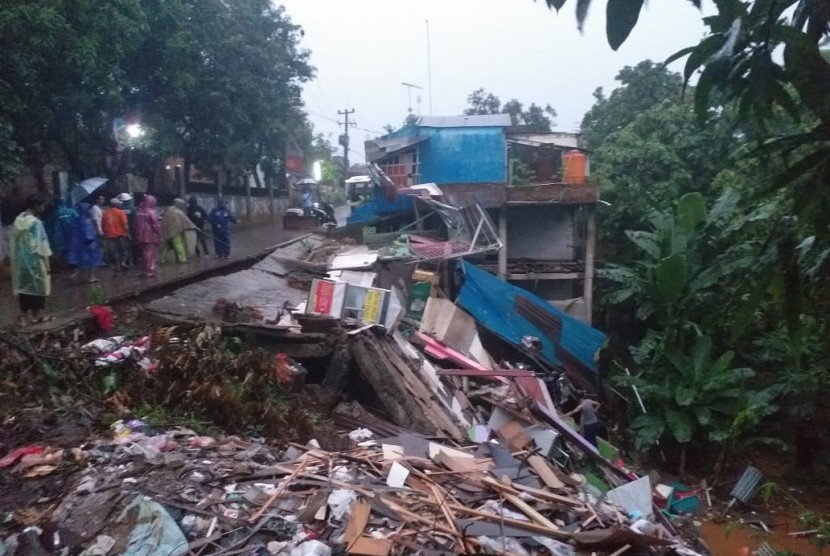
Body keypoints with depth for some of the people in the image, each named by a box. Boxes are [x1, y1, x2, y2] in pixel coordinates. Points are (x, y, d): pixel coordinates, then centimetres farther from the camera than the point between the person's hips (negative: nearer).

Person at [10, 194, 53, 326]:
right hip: (34, 262, -6)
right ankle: (37, 315, 14)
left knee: (23, 287, 11)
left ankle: (24, 317, 14)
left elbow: (13, 244, 10)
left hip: (19, 261, 7)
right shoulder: (35, 222, -16)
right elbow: (41, 245, -16)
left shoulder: (17, 221, 5)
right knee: (38, 287, 7)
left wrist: (14, 258, 18)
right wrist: (46, 264, -11)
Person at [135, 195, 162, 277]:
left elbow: (137, 225, 9)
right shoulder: (152, 212, -15)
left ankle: (145, 270, 21)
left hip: (142, 237, 6)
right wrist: (160, 236, -6)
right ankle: (150, 270, 3)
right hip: (151, 236, -6)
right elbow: (156, 225, -15)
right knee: (151, 254, 0)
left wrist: (138, 236, 13)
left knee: (144, 254, 14)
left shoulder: (139, 212, 6)